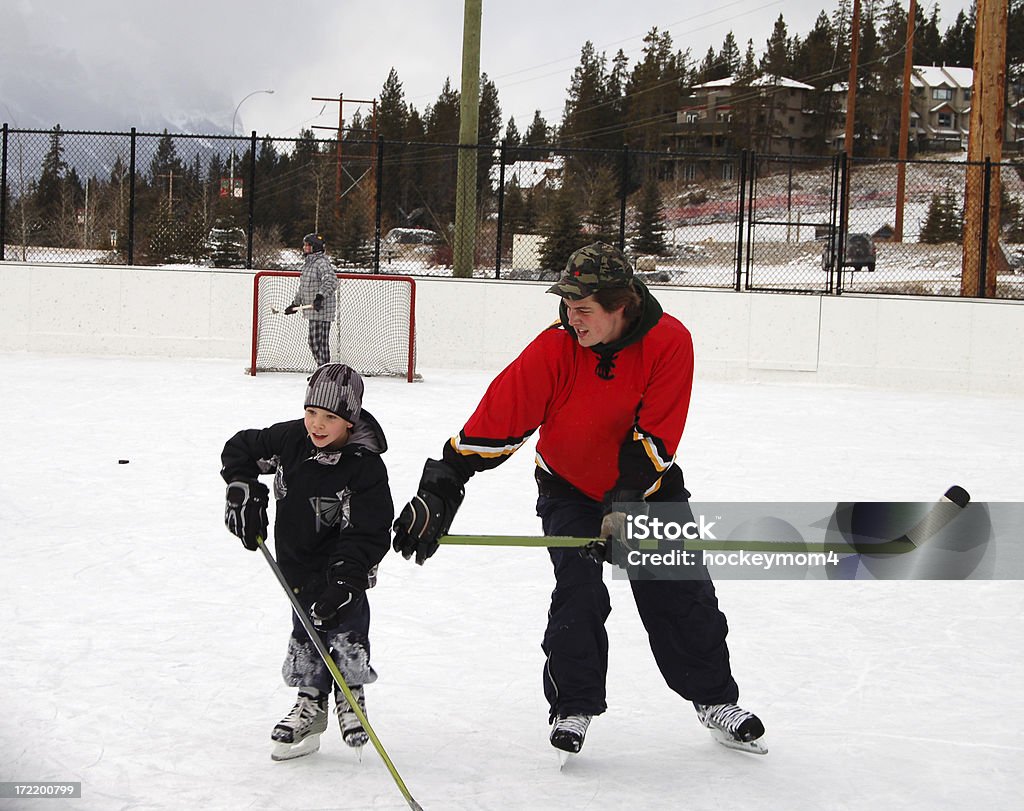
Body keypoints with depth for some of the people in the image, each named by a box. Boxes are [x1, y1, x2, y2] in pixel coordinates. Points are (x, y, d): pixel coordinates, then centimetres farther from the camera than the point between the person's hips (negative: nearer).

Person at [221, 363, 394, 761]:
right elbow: (241, 448, 6)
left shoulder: (365, 467, -24)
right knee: (308, 630, 10)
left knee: (345, 630, -7)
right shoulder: (290, 438, -10)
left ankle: (351, 697, 17)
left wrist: (343, 582, -33)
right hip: (298, 562, 5)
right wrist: (243, 490, -9)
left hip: (343, 566, -5)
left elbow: (368, 535, -25)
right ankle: (311, 703, 23)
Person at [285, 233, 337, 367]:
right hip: (314, 311, 10)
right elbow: (303, 287, 31)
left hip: (321, 310, -10)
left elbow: (331, 281, -28)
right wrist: (295, 304, 32)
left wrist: (320, 296, -40)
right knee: (315, 343, 11)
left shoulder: (322, 263, -13)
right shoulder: (308, 264, 20)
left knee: (317, 343, -11)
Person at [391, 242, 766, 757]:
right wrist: (439, 490, -31)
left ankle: (715, 700, 21)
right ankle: (573, 708, 1)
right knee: (579, 592, -16)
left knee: (683, 594, 2)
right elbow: (496, 421, -26)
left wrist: (625, 502, -33)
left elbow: (655, 438, -24)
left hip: (648, 483, 1)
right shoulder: (554, 349, -24)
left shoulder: (669, 342, -23)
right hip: (569, 487, -1)